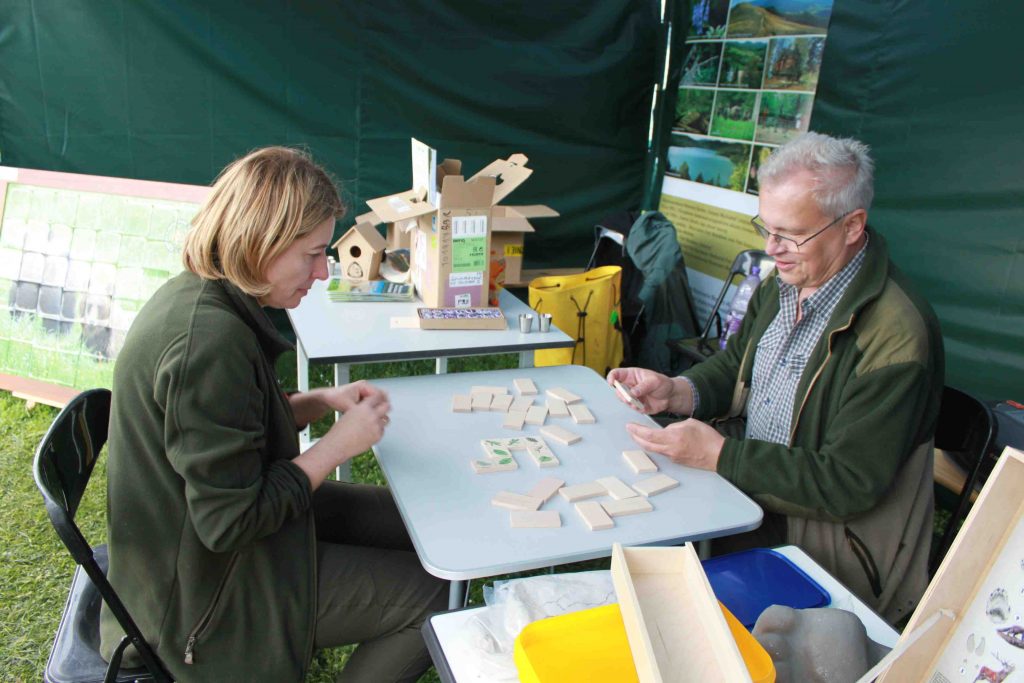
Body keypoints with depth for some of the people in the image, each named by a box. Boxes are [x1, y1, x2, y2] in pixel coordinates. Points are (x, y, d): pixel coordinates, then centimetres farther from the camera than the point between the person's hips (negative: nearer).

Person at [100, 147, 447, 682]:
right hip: (206, 596, -9)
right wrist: (337, 445, -18)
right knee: (437, 593, -5)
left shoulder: (194, 295, -1)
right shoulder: (210, 340, -31)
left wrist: (322, 400, -2)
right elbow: (230, 522, -28)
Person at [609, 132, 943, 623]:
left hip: (823, 539, -7)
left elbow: (848, 484, -23)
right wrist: (675, 392, -8)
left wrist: (719, 455, -26)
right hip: (742, 486, 8)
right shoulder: (785, 284, 2)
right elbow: (733, 366, 13)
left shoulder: (898, 335, -24)